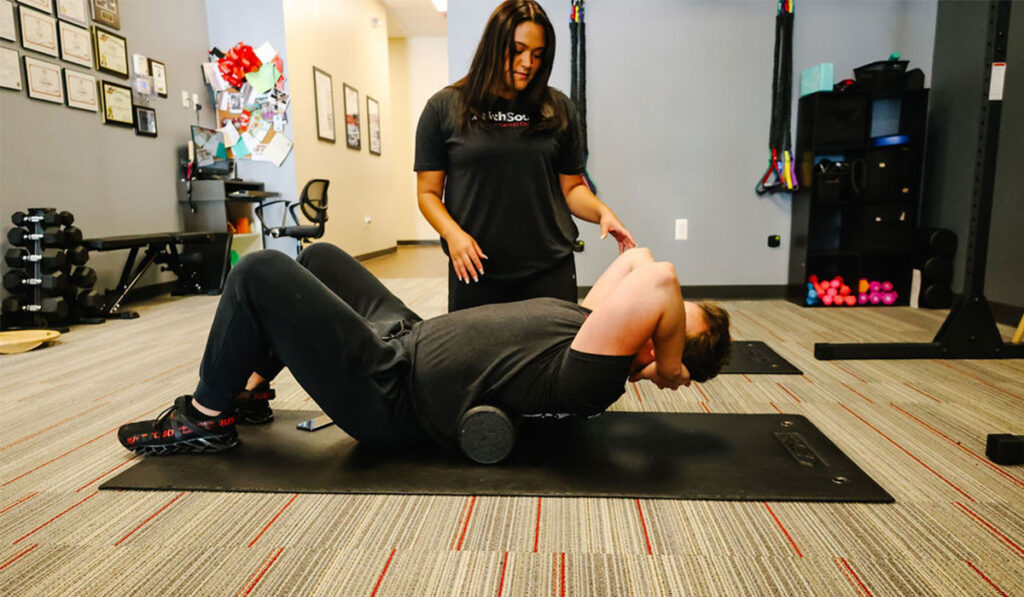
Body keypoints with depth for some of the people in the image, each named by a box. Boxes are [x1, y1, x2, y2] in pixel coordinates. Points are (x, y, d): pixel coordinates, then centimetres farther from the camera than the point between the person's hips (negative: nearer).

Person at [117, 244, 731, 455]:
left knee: (261, 271, -10)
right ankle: (251, 384, 34)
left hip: (387, 393, -9)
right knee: (318, 255, 23)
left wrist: (668, 366, -26)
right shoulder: (592, 325, 2)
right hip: (409, 338, 9)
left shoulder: (592, 379, -25)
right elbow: (638, 258, 16)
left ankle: (207, 416, 11)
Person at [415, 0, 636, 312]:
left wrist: (602, 212, -8)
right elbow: (428, 192, 3)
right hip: (476, 273, -1)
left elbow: (571, 187, 11)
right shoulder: (444, 107, 3)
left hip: (550, 270, 2)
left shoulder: (558, 108, 8)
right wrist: (453, 233, -14)